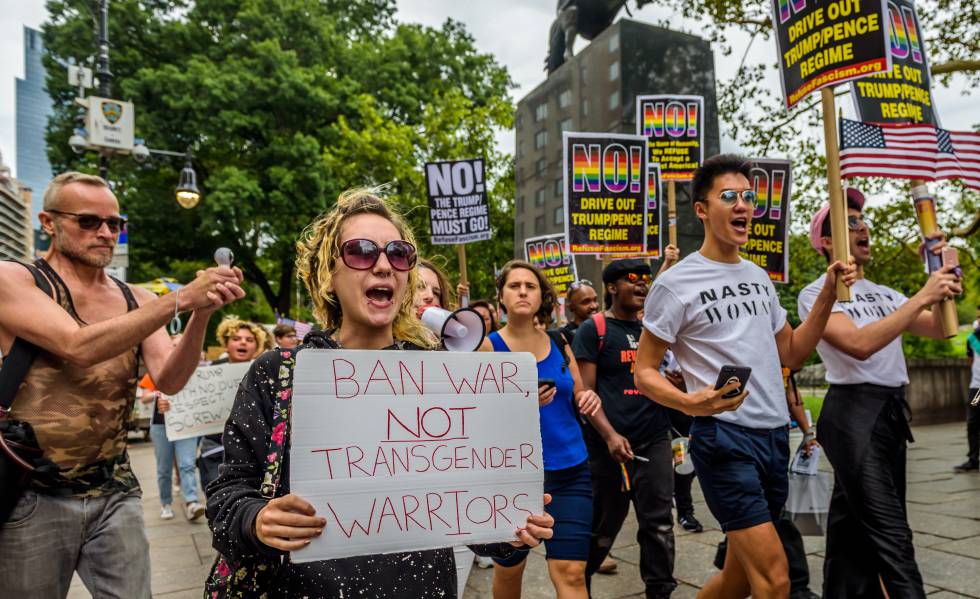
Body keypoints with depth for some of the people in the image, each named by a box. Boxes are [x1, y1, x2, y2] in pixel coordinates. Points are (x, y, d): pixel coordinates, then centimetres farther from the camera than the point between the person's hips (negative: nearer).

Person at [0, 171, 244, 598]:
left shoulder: (137, 301, 6)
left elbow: (168, 380, -6)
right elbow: (78, 347, -23)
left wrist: (201, 315, -22)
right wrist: (180, 300, -27)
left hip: (115, 492, 4)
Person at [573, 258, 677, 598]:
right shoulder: (593, 329, -3)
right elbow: (585, 392, -9)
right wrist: (610, 435, -19)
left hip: (654, 439, 4)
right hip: (610, 444, -4)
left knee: (658, 523, 5)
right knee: (603, 525, 8)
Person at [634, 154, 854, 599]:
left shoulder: (759, 277, 14)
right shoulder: (674, 284, -9)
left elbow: (791, 354, 18)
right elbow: (644, 373, -8)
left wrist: (828, 295, 7)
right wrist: (689, 402, -28)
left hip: (776, 435, 8)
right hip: (724, 437, -7)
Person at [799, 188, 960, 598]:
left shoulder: (884, 294, 18)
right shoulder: (816, 294, -6)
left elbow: (938, 330, 11)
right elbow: (860, 344, -21)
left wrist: (944, 289, -5)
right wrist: (922, 296, -19)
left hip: (892, 411, 8)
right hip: (854, 413, -8)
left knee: (854, 525, 14)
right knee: (891, 535, -10)